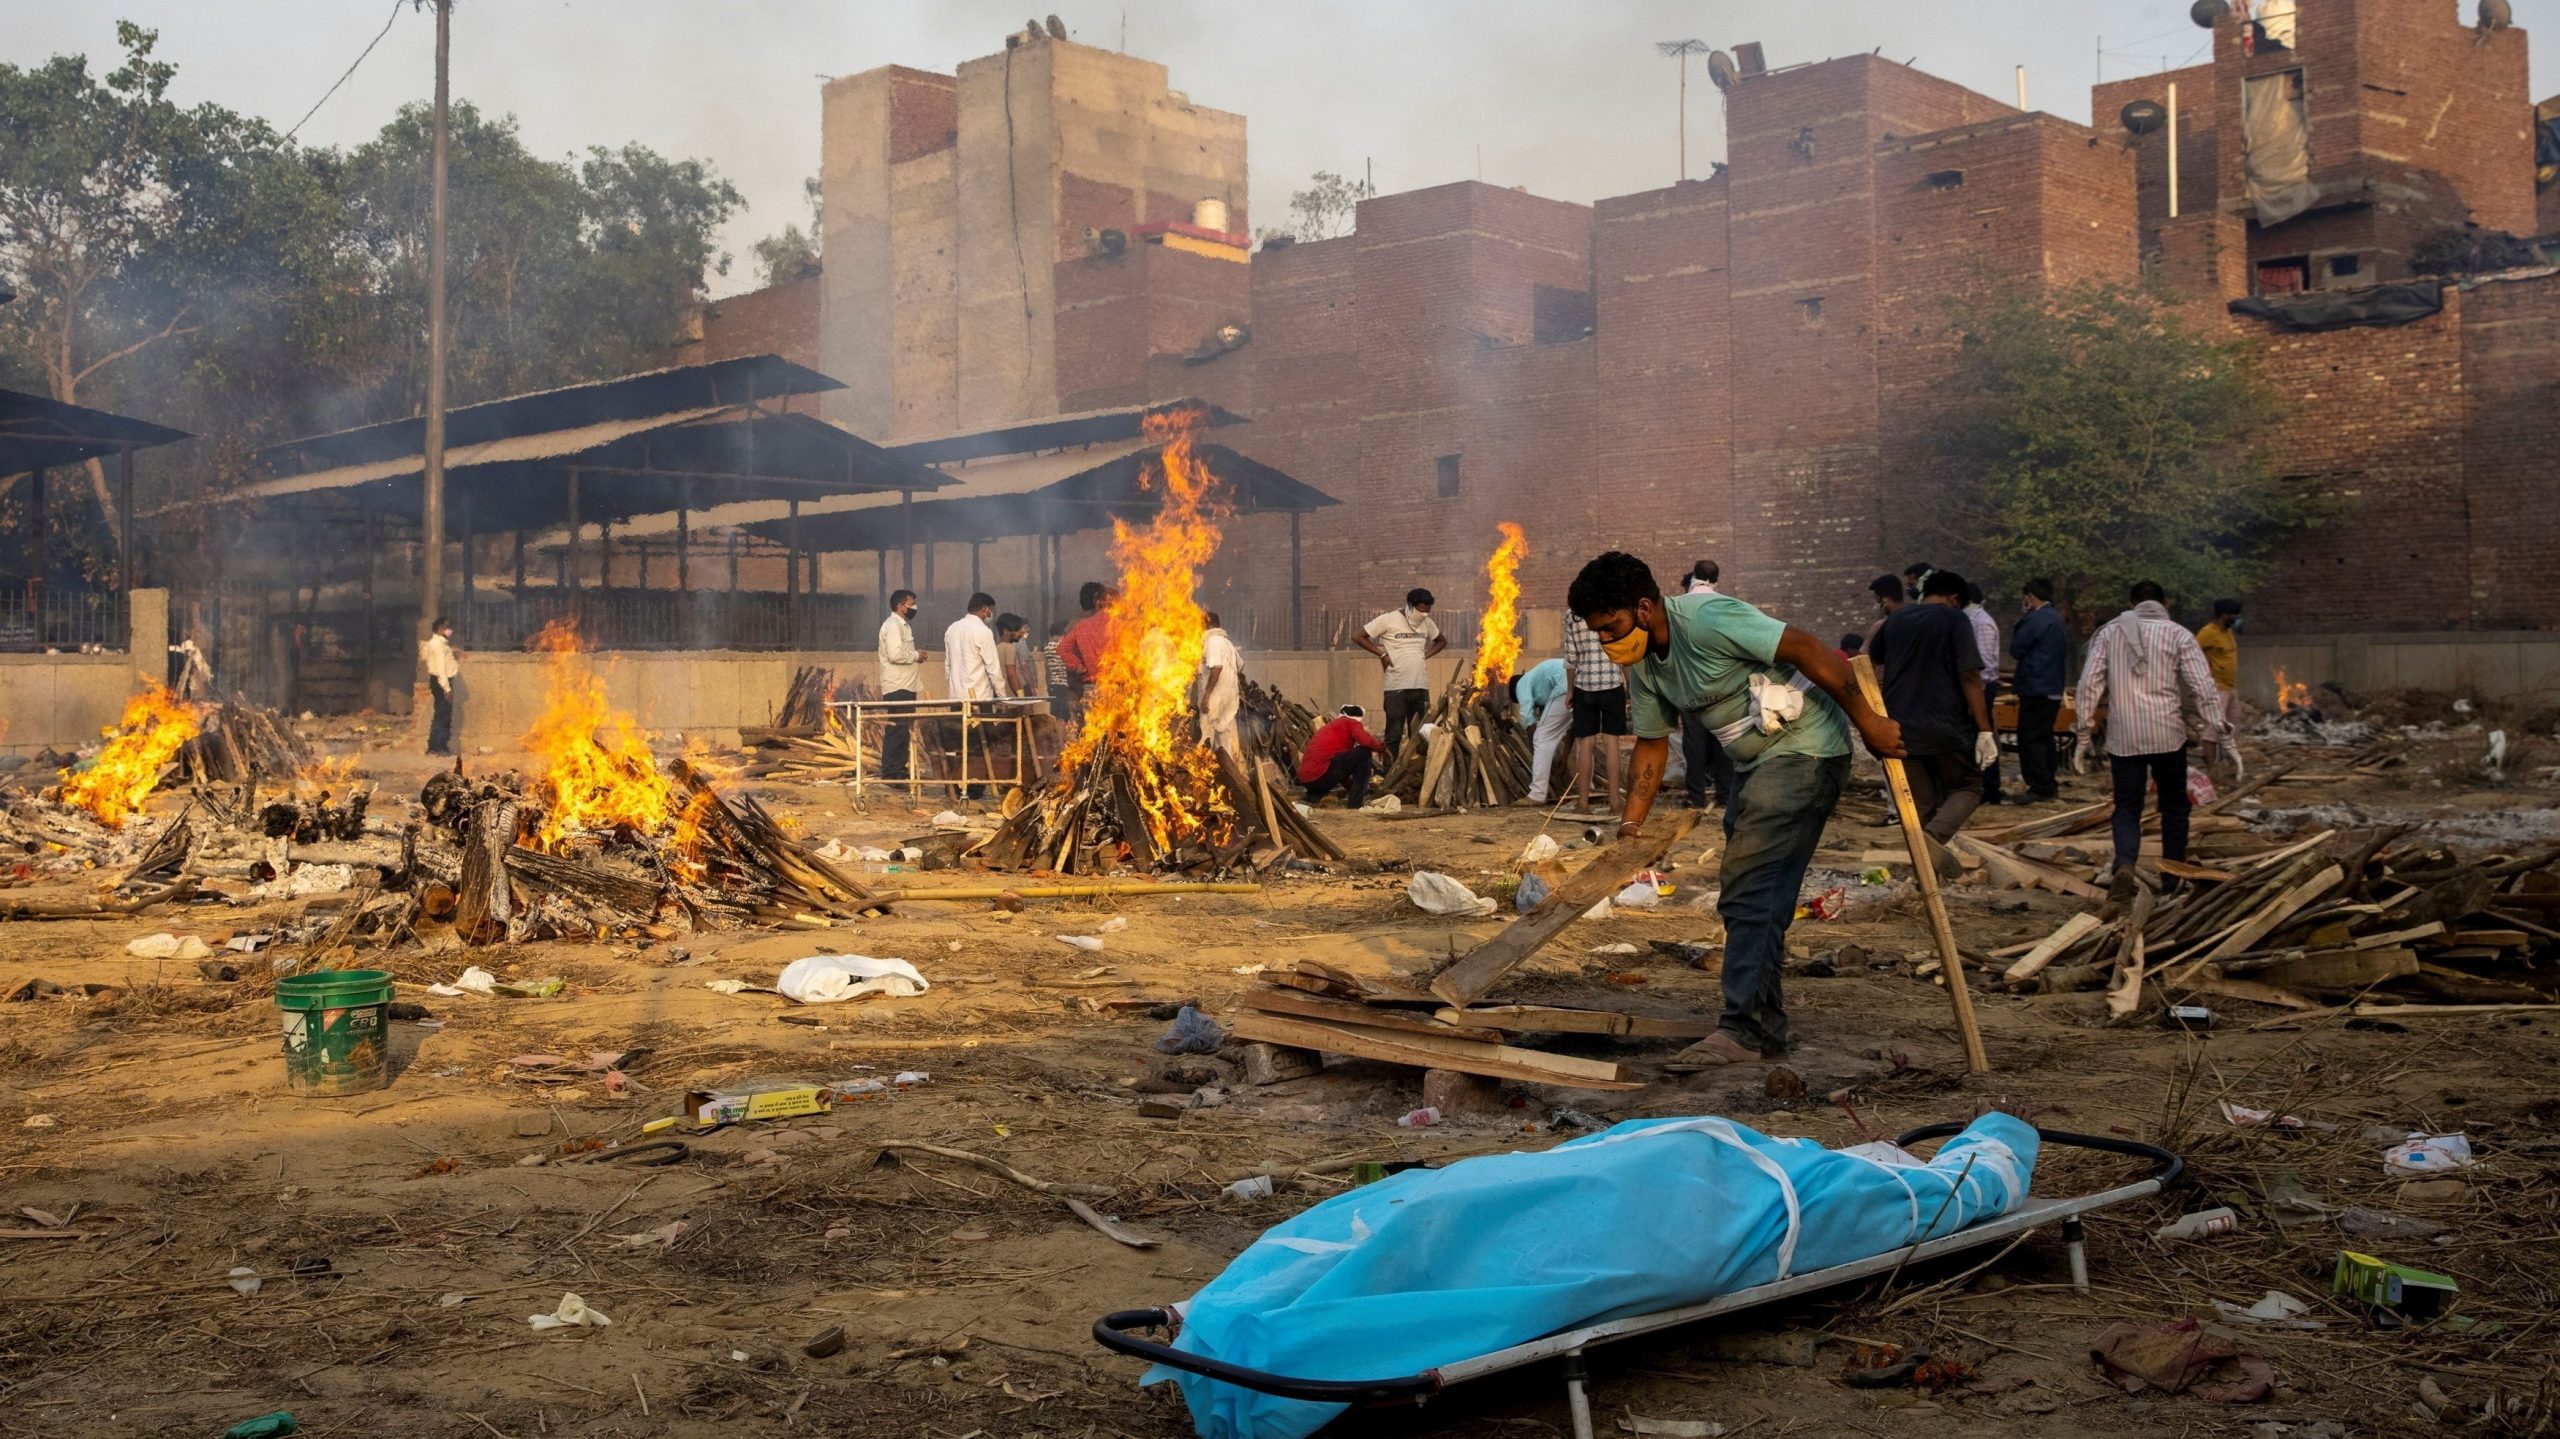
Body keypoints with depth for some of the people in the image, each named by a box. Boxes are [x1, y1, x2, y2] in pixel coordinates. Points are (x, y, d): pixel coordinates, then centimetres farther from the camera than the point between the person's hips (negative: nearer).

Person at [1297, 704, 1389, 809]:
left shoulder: (1330, 724, 30)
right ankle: (1355, 802, -2)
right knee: (1364, 751, -1)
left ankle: (1313, 796, 17)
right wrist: (1382, 746, 8)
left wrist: (1350, 786, 47)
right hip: (1321, 776, -9)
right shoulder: (1351, 723, 6)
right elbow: (1367, 742, -14)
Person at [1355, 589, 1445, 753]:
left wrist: (1426, 655, 10)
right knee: (1394, 735, -3)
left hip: (1421, 686, 5)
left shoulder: (1427, 623, 10)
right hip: (1396, 687, -5)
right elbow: (1358, 637, -3)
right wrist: (1382, 654, -7)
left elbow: (1442, 641, 28)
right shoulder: (1388, 620, -6)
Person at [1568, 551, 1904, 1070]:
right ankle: (1765, 1025, 23)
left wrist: (1868, 723, -21)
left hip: (1804, 750, -10)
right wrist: (1632, 823, 6)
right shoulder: (1643, 664, 5)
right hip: (1756, 763, 10)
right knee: (1749, 895, 13)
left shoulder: (1706, 620, -24)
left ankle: (1744, 1030, -13)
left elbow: (1811, 651, -24)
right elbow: (1652, 742, 14)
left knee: (1752, 891, -15)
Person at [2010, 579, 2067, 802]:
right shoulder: (2056, 619, 14)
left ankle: (2040, 788, -8)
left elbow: (2015, 650, -13)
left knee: (2029, 739, -5)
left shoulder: (2035, 619, -15)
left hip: (2035, 689, -9)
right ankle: (2048, 787, 18)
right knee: (2044, 738, 15)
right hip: (2054, 689, 9)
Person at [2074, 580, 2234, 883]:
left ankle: (2124, 862, -21)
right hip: (2168, 735, -1)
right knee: (2174, 806, 16)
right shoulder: (2178, 635, 2)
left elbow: (2090, 683, 1)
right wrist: (2219, 726, -8)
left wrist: (2084, 736, 4)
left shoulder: (2110, 632, 6)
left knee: (2127, 807, 5)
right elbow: (2203, 686, -7)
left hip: (2123, 737, 1)